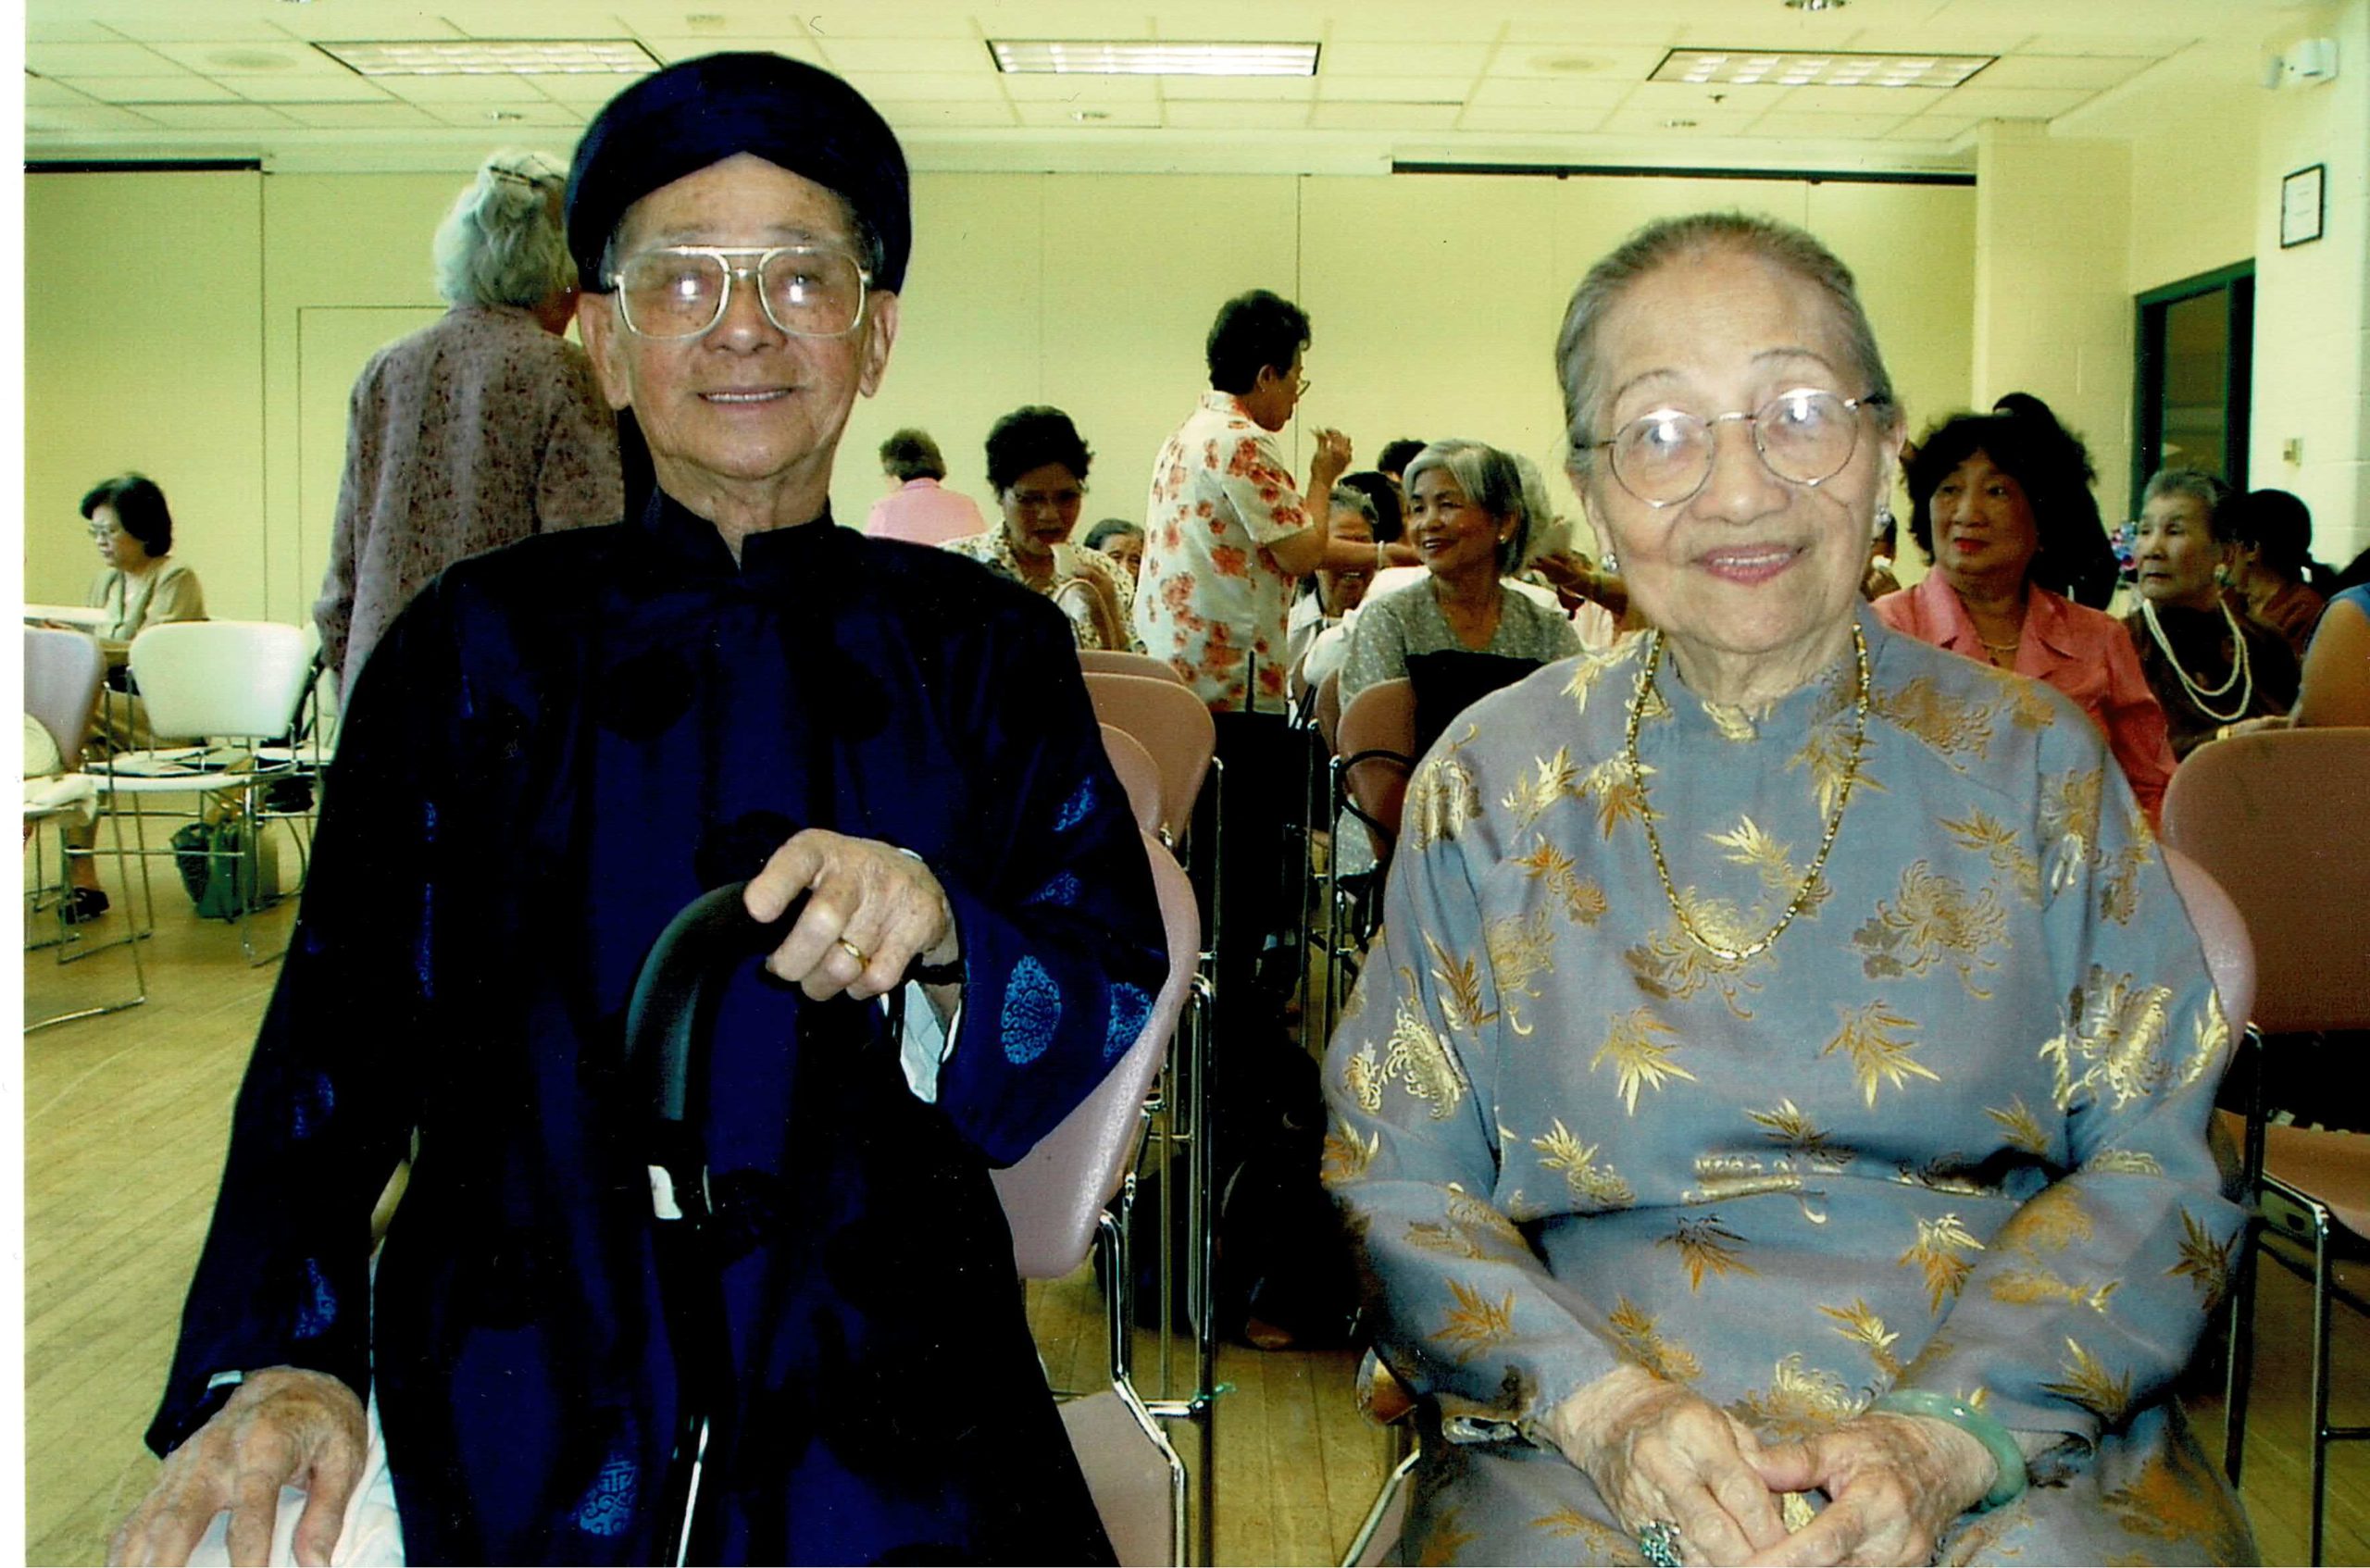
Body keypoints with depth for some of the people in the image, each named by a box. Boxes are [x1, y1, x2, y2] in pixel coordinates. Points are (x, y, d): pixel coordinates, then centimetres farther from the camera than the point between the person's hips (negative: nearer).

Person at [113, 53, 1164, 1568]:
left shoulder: (986, 650, 3)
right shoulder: (479, 645, 1)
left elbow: (1112, 989, -6)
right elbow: (343, 1025, -4)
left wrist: (941, 932, -28)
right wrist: (281, 1358, -19)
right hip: (543, 1428, 0)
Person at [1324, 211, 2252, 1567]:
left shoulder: (2036, 766, 7)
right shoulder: (1492, 784, 5)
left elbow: (2155, 1164, 3)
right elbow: (1395, 1186, 3)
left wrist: (1948, 1437, -13)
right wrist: (1600, 1404, -14)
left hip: (2023, 1432, 1)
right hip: (1588, 1443, -1)